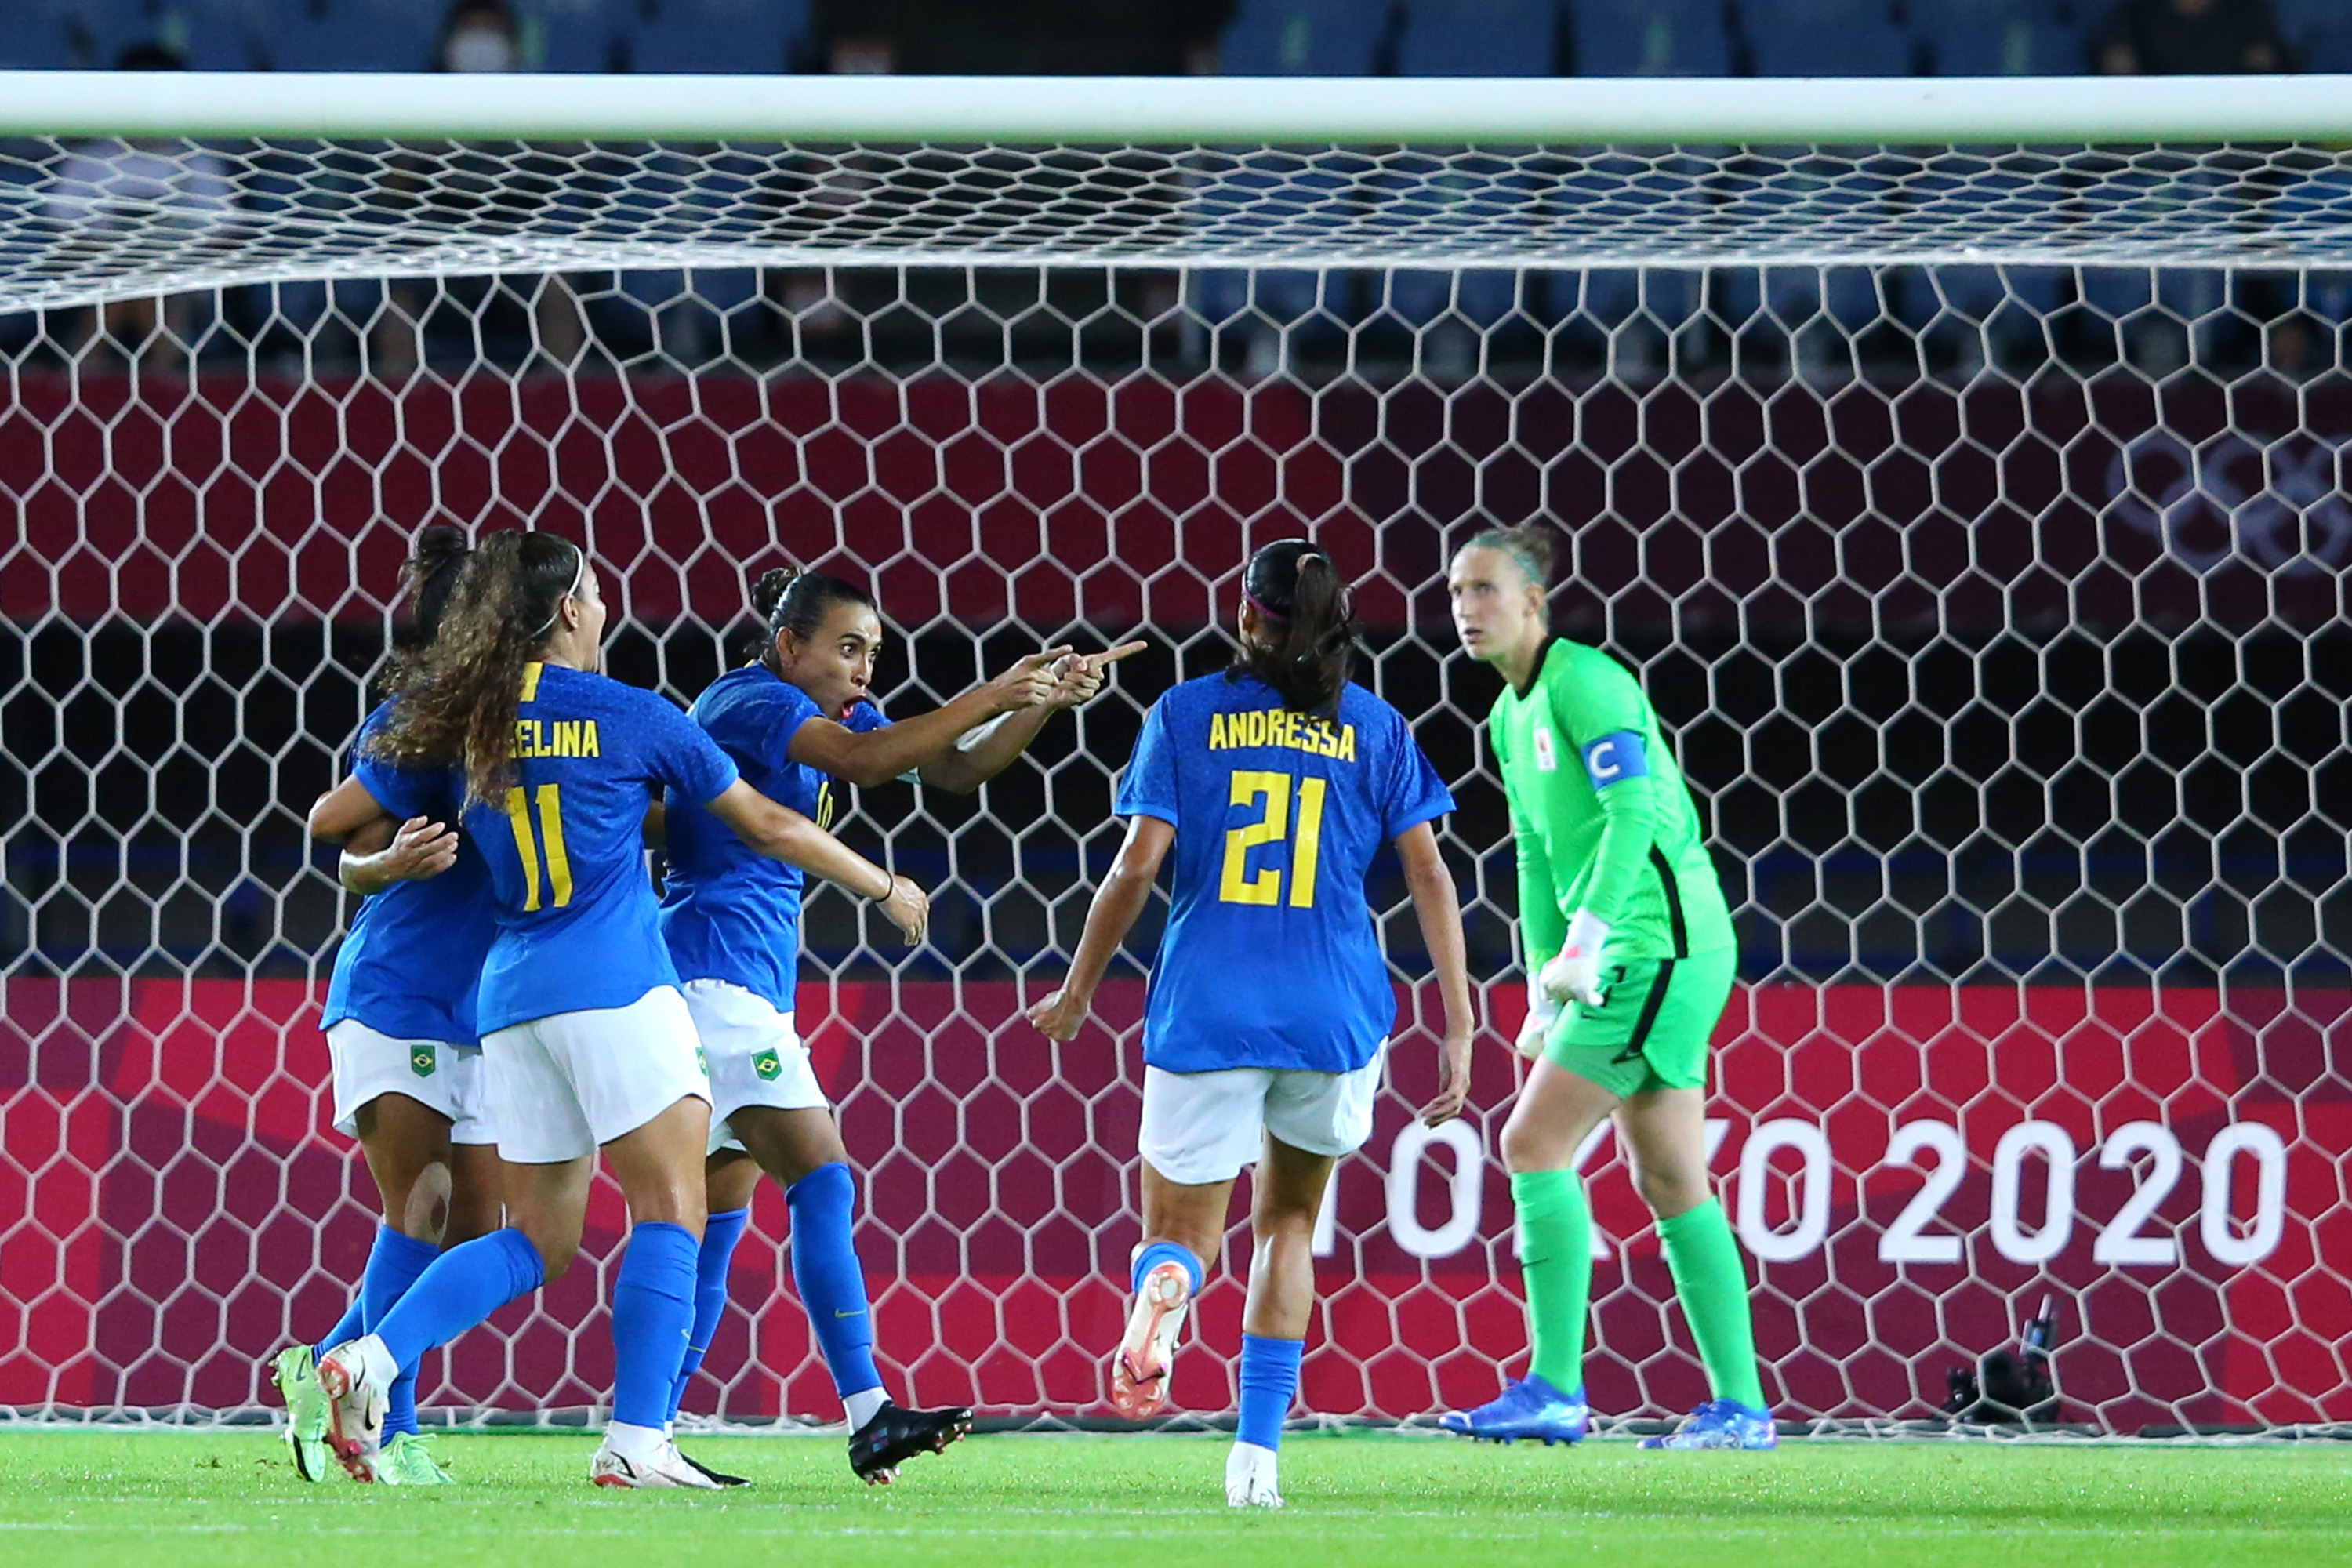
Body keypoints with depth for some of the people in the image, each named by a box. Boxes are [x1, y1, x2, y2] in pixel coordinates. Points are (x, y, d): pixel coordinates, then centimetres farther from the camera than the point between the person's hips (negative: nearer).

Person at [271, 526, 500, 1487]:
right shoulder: (405, 726, -10)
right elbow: (351, 865, -10)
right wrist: (396, 861, -30)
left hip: (481, 1011, 7)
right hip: (391, 999, -7)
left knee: (471, 1229, 5)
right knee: (419, 1210, -13)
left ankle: (324, 1373, 21)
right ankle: (391, 1431, -8)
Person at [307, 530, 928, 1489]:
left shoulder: (457, 727, 10)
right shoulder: (630, 718, 0)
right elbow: (769, 826, 8)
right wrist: (887, 888, 21)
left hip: (510, 993, 5)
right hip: (614, 986, -5)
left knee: (539, 1239, 10)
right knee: (669, 1211, -1)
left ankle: (370, 1360, -9)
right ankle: (636, 1443, -11)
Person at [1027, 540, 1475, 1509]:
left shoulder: (1185, 715, 5)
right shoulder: (1375, 728, 8)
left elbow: (1138, 863, -1)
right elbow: (1428, 875, 3)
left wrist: (1077, 994, 10)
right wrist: (1458, 1026, 5)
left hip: (1204, 1012, -1)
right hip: (1334, 1011, 1)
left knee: (1180, 1232, 9)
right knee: (1288, 1222, 21)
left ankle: (1164, 1288, -30)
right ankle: (1258, 1449, 8)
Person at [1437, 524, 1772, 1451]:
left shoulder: (1583, 683, -12)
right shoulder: (1511, 715, 17)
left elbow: (1634, 816, -21)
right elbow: (1538, 857, 24)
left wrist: (1581, 943, -26)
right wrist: (1544, 991, 19)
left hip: (1660, 946, -10)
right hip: (1635, 958, 10)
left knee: (1534, 1142, -12)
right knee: (1670, 1183, 7)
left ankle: (1554, 1390, -12)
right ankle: (1739, 1406, 7)